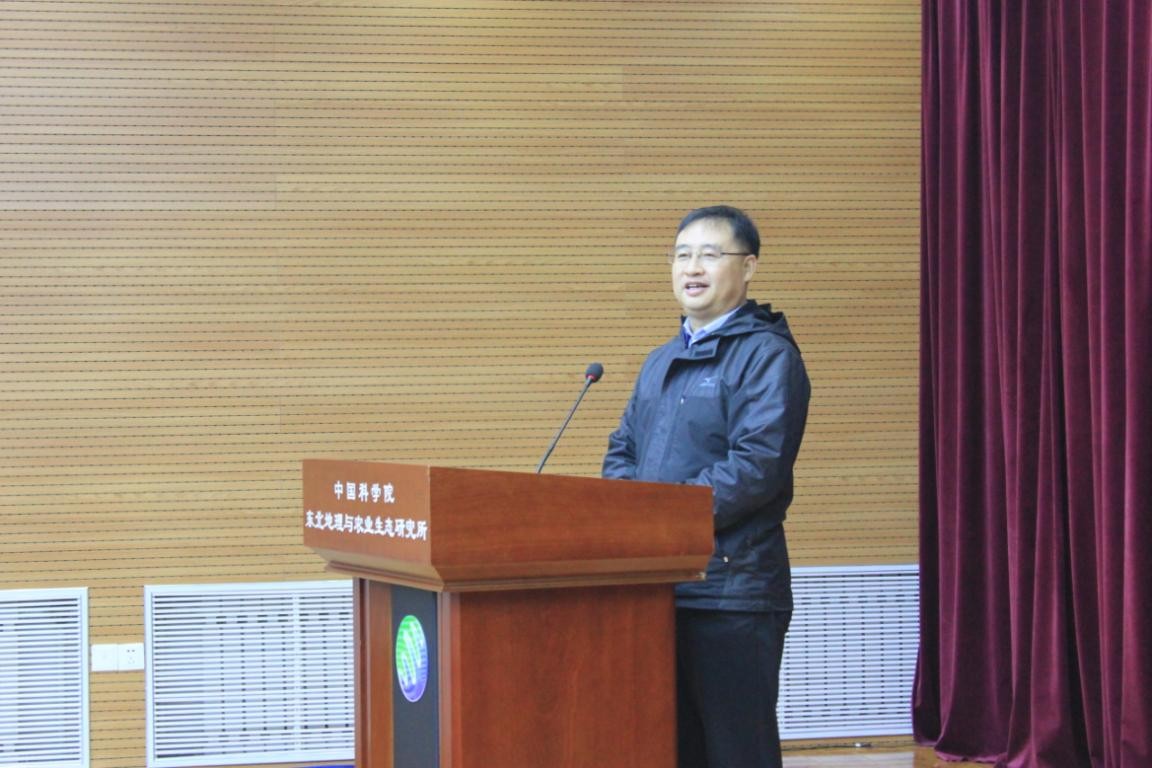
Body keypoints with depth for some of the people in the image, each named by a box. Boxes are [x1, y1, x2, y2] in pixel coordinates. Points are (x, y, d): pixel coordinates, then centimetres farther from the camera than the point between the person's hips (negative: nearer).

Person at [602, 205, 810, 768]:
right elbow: (622, 451, 21)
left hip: (731, 589, -8)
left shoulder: (767, 355, -6)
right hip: (656, 586, 8)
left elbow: (757, 464, -17)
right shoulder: (662, 361, 21)